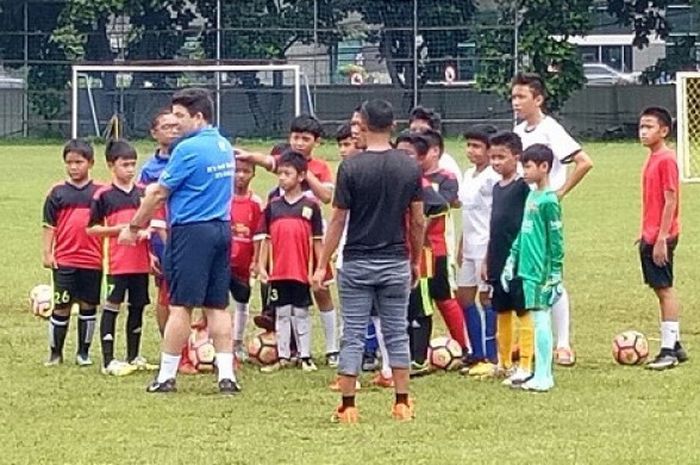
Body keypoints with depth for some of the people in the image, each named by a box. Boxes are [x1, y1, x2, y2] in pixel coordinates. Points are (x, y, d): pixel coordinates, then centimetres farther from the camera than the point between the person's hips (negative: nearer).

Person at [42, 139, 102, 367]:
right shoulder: (58, 192, 2)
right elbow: (49, 226, 3)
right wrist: (46, 253, -3)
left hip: (93, 260, 1)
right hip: (64, 260, -1)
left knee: (88, 305, 7)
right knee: (61, 306, 2)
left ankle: (83, 352, 17)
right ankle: (55, 352, 12)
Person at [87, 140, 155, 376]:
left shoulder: (143, 192, 8)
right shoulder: (103, 195, -3)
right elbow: (91, 228, -3)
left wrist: (147, 231, -6)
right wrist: (117, 229, -15)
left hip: (141, 262, 4)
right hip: (116, 263, -4)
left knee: (138, 307, 10)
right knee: (111, 308, -1)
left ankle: (133, 357, 21)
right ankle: (108, 361, 1)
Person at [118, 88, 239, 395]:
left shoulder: (188, 149, -14)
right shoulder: (224, 147, 11)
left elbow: (159, 193, -9)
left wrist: (134, 227, 1)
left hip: (192, 231, -8)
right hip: (222, 228, 8)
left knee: (180, 305, -2)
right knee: (217, 306, 8)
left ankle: (167, 376, 2)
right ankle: (226, 375, 3)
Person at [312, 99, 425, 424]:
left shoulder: (351, 167, -10)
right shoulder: (410, 168, -1)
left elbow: (338, 220, -8)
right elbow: (418, 221, 2)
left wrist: (322, 265, -2)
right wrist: (416, 261, 15)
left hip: (357, 263, -2)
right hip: (396, 262, 2)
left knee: (353, 335, 2)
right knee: (397, 333, 11)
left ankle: (347, 406, 2)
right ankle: (402, 403, 10)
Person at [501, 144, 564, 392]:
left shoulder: (548, 201, -12)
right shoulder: (531, 196, 13)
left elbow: (556, 241, -12)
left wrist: (555, 276, -13)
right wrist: (511, 261, 18)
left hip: (541, 273, -8)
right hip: (527, 270, 8)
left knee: (541, 320, -5)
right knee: (539, 322, 11)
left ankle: (543, 377, -1)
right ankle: (542, 374, 15)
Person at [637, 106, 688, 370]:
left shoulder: (666, 160, -14)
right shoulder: (653, 159, 13)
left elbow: (670, 201, -18)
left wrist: (661, 239, -20)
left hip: (660, 237, -9)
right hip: (650, 237, 9)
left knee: (664, 289, -7)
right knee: (661, 289, 12)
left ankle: (669, 350, -5)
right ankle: (674, 346, 18)